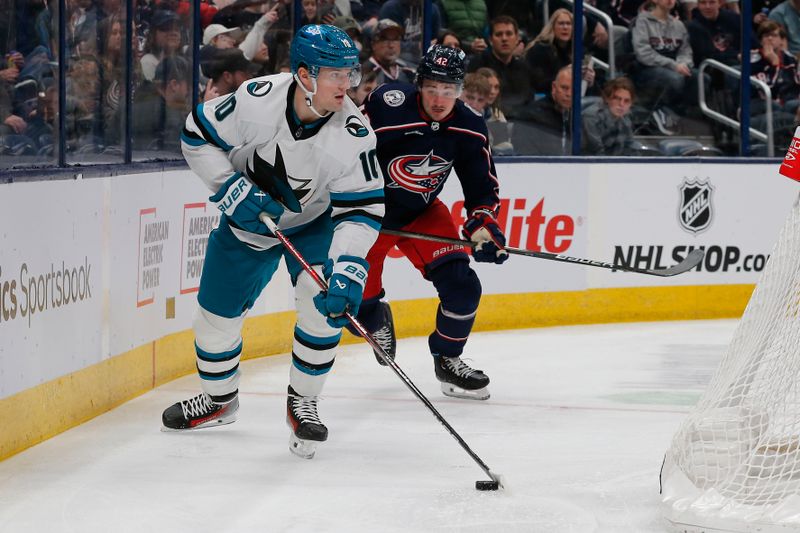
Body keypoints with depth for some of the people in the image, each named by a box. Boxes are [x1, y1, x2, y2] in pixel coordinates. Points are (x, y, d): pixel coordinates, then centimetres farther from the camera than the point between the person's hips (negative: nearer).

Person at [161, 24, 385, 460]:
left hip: (314, 224, -1)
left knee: (327, 305, -23)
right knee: (217, 315, 8)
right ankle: (219, 399, 36)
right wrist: (233, 190, -24)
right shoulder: (256, 100, -31)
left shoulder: (353, 134, -29)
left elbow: (362, 209, -25)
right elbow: (198, 136, -16)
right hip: (246, 222, 1)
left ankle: (302, 402, -1)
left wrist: (348, 269, -37)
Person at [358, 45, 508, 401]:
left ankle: (447, 359, 11)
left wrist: (482, 224, -15)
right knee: (361, 298, -3)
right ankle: (377, 319, 35)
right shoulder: (386, 106, -28)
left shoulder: (469, 129, -12)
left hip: (422, 212, 3)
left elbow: (483, 187, 1)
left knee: (462, 286, -12)